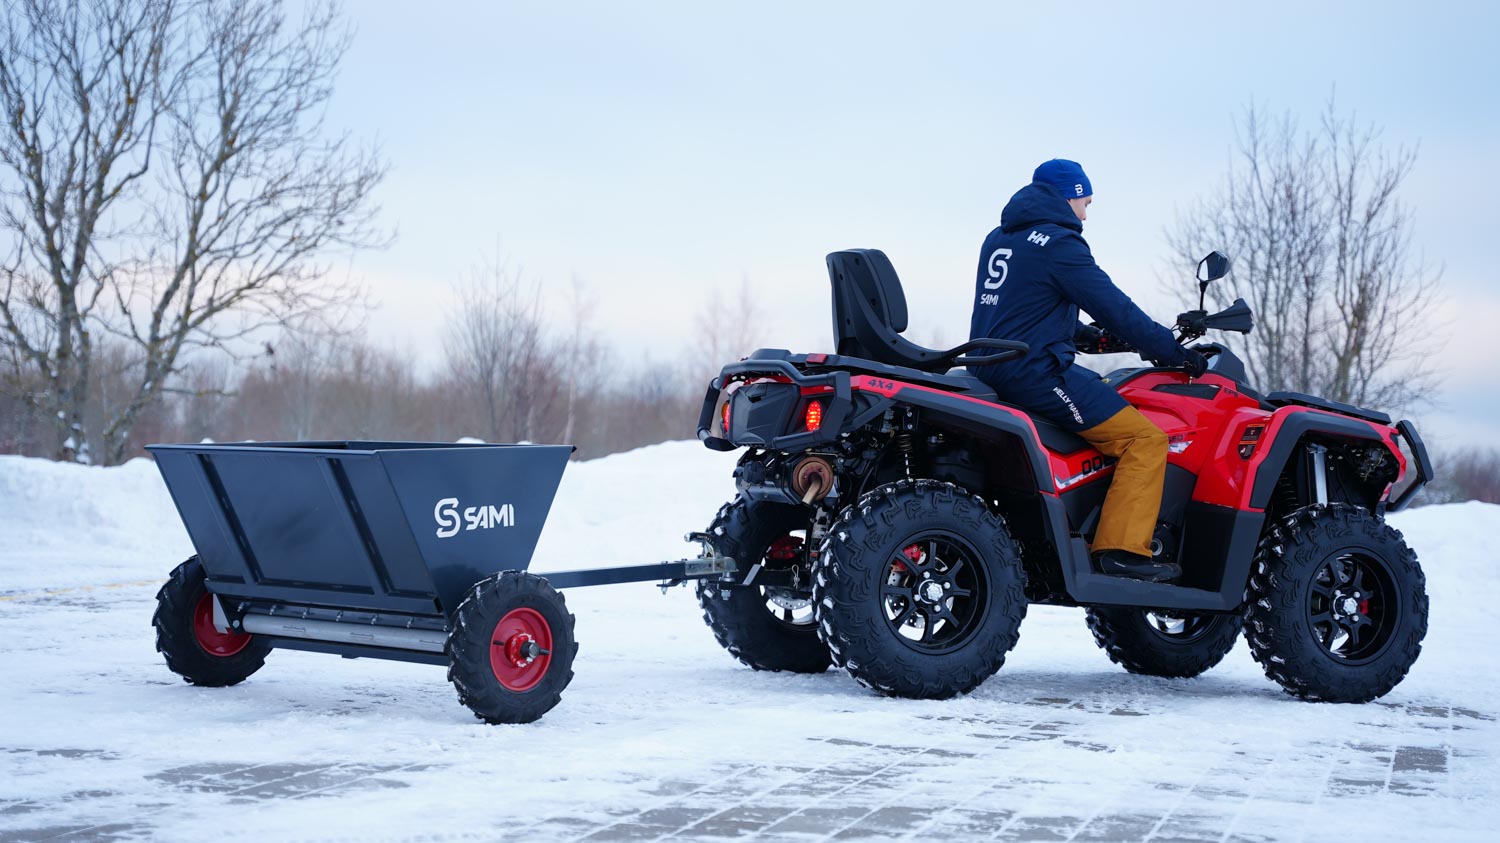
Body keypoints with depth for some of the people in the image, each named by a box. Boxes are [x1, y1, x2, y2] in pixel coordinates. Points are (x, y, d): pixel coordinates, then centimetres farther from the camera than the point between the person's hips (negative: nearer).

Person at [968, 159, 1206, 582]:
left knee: (1104, 391, 32)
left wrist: (1089, 336, 28)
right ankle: (1122, 549, -14)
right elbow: (1115, 309, -11)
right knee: (1146, 438, -10)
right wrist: (1174, 353, -3)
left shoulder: (999, 239, 18)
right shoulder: (1057, 243, -10)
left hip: (990, 369, 10)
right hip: (1035, 370, -10)